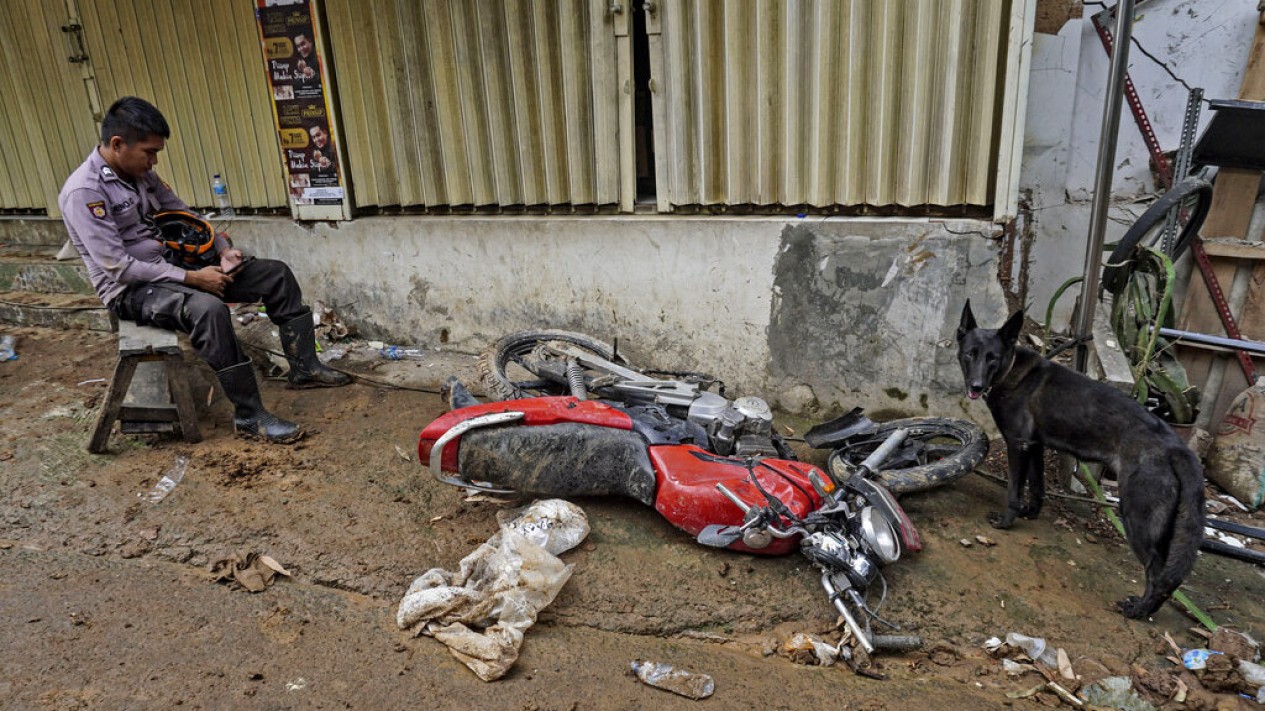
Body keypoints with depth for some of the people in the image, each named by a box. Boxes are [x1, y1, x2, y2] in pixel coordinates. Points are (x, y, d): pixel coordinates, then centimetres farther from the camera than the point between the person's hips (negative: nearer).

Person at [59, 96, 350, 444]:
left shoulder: (140, 174, 6)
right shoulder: (83, 191, -18)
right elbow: (118, 267, -23)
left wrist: (223, 249, -2)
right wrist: (192, 278, -24)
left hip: (173, 267, 8)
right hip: (131, 290, -8)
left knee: (276, 273, -2)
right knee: (208, 308, -40)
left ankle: (304, 367, 2)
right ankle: (249, 416, -30)